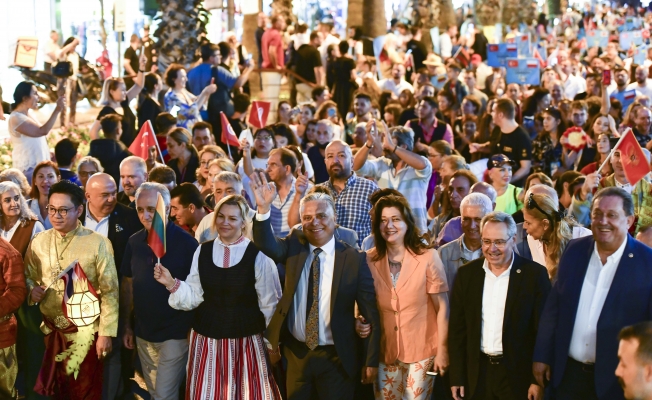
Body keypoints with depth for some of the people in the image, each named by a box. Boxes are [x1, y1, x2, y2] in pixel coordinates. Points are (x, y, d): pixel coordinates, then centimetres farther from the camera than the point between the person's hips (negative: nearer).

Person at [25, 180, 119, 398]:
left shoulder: (98, 244, -10)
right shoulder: (38, 242, 2)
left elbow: (109, 292, -9)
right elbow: (28, 277, 13)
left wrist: (106, 333, -11)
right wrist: (32, 289, -10)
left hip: (86, 332, -4)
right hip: (51, 330, 4)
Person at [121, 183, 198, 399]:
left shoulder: (185, 242, -13)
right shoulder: (134, 242, 2)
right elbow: (128, 284, 10)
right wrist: (127, 325, 11)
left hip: (175, 333, -5)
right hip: (143, 333, 5)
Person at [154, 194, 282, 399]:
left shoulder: (258, 255, -9)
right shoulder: (202, 251, 4)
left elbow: (270, 304, -4)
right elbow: (194, 296, 4)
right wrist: (172, 283, -12)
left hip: (246, 341, -3)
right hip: (206, 339, 3)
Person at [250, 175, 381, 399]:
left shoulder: (354, 259, -10)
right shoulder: (294, 246, 0)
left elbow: (371, 315, -7)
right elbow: (266, 245, -20)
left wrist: (371, 360, -6)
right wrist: (264, 208, -36)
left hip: (336, 356, -3)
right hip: (296, 352, 3)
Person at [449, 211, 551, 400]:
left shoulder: (534, 274, -7)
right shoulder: (467, 274, 2)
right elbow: (457, 328, 5)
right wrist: (457, 377, 2)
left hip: (519, 375, -3)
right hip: (476, 374, 3)